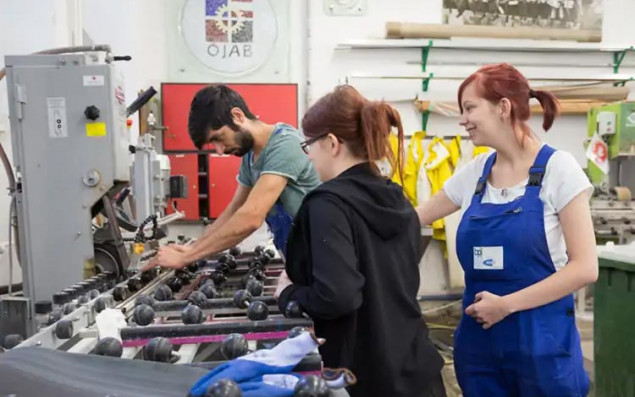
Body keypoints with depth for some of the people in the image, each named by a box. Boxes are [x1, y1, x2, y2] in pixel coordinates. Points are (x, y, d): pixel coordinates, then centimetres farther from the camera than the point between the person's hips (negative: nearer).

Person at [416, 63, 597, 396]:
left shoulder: (557, 168, -10)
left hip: (541, 339, -4)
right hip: (478, 338, 4)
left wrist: (507, 304, -18)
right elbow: (412, 219, 13)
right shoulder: (474, 173, 3)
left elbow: (585, 267, -13)